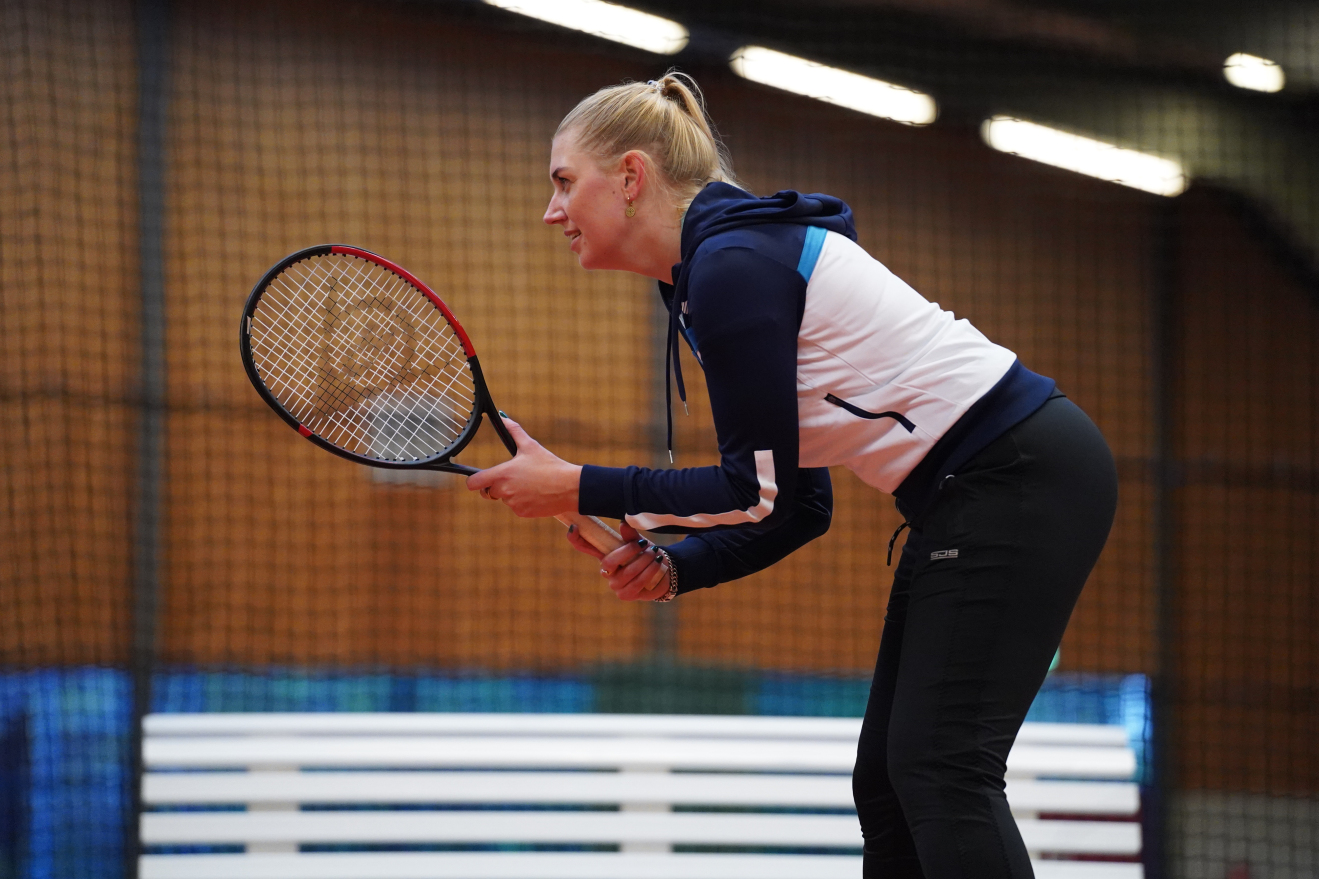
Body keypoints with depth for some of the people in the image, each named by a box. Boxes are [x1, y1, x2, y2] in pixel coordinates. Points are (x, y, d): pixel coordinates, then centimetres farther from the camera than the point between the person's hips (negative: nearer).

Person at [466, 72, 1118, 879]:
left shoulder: (732, 267, -15)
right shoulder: (710, 273, 15)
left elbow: (762, 491, -16)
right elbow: (800, 504, 16)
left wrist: (577, 488, -10)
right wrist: (673, 567, 2)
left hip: (1026, 477, -10)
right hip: (973, 492, 10)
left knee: (941, 767, -16)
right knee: (888, 778, 6)